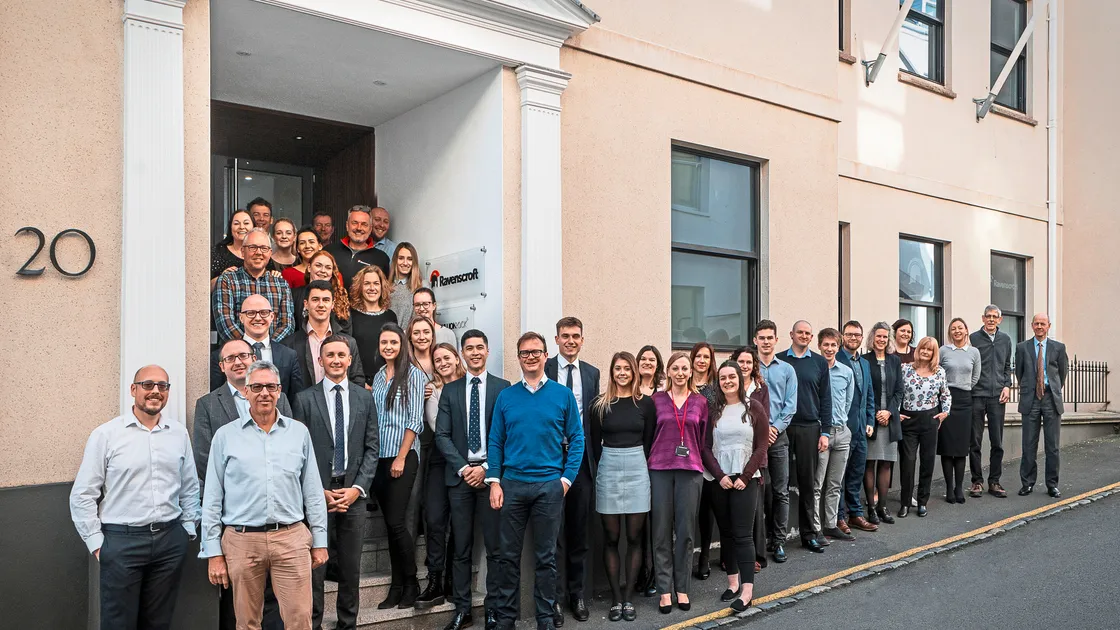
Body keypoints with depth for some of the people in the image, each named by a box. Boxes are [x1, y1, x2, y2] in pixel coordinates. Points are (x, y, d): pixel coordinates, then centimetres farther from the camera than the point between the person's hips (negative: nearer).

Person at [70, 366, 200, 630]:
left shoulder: (179, 433, 6)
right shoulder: (105, 435, -4)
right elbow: (83, 495, -2)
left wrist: (188, 529, 9)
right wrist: (96, 543, -3)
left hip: (170, 540, 3)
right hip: (121, 540, -3)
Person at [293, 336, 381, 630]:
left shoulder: (364, 398, 7)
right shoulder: (305, 399, 1)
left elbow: (372, 448, 5)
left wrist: (357, 488, -6)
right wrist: (319, 491, -9)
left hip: (352, 493, 2)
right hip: (317, 493, -2)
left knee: (351, 568, 11)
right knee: (314, 567, 2)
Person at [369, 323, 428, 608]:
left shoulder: (412, 374, -4)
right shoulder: (378, 376, 14)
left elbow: (415, 420, -9)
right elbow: (373, 418, 14)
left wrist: (401, 458, -14)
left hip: (402, 456, -6)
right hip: (379, 457, 6)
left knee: (395, 521, -8)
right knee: (390, 523, 8)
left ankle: (410, 585, 7)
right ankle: (396, 587, 15)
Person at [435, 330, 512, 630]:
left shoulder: (503, 388, 2)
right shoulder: (450, 390, 9)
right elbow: (442, 435, 4)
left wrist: (486, 467, -10)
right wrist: (463, 468, -7)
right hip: (459, 474, 2)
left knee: (495, 546, 3)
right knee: (461, 547, 7)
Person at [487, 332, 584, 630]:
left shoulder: (563, 394, 1)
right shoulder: (505, 396, 5)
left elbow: (576, 439, 1)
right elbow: (495, 441, 4)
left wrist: (567, 478, -6)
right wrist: (494, 482, -4)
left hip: (550, 485, -1)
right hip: (512, 483, 1)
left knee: (546, 556, 8)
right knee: (509, 555, 8)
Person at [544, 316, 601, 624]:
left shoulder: (592, 373, 9)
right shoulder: (543, 369, -2)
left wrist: (593, 458, 4)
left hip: (582, 458, 3)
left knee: (579, 532, 12)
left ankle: (576, 593, 26)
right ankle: (552, 596, 15)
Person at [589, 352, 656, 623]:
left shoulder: (646, 403, 3)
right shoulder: (600, 404, 1)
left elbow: (649, 441, 8)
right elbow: (595, 443, 5)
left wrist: (639, 465, 3)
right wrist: (603, 469, 4)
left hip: (637, 470, 1)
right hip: (608, 470, -1)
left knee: (634, 537, 4)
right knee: (611, 538, 4)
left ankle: (628, 598, 13)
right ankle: (616, 598, 13)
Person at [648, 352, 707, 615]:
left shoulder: (700, 401, 7)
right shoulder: (656, 399, 3)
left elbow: (703, 438, 12)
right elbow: (648, 435, 6)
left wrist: (696, 461, 9)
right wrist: (648, 466, 4)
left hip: (690, 470, 1)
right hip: (660, 470, -1)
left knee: (685, 530, 4)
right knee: (662, 531, 3)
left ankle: (682, 588, 17)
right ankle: (665, 590, 12)